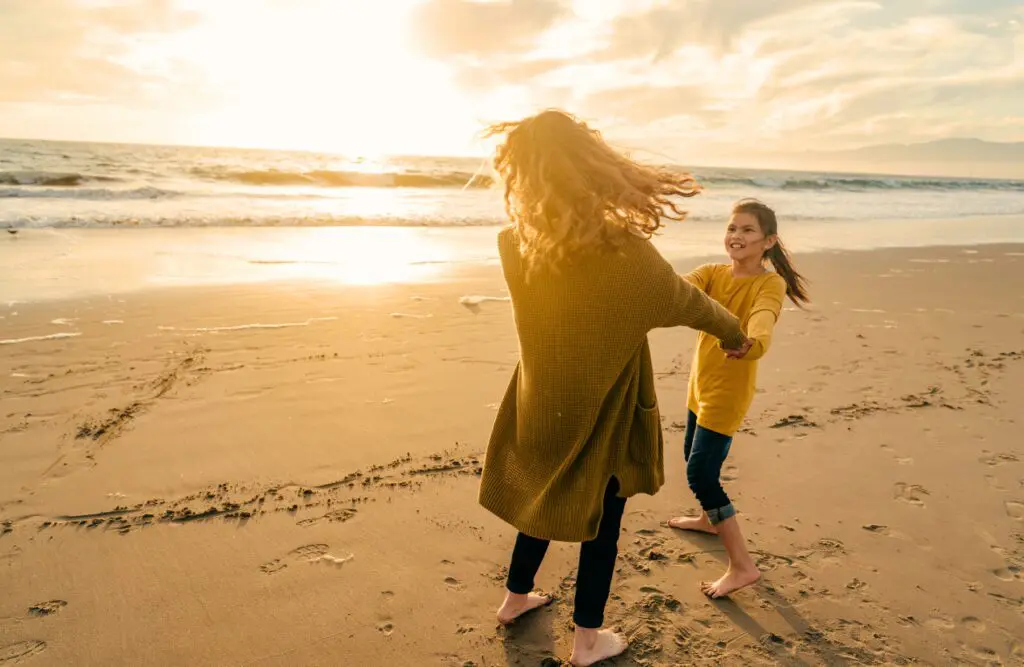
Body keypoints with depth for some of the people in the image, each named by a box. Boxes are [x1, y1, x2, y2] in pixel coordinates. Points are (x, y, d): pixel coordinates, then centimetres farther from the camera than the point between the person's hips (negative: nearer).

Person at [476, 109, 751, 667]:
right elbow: (686, 303, -8)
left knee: (547, 497, 27)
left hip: (543, 404, 4)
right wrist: (733, 333, 11)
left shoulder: (518, 246, -15)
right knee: (601, 520, 16)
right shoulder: (626, 254, -26)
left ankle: (516, 597, 48)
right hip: (604, 413, -4)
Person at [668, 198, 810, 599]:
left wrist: (747, 343, -61)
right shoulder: (713, 273, 0)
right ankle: (709, 519, 49)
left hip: (728, 390, -7)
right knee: (694, 459, 23)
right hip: (700, 384, 7)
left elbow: (762, 324, -37)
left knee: (700, 473, -10)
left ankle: (742, 565, 0)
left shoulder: (770, 284, -16)